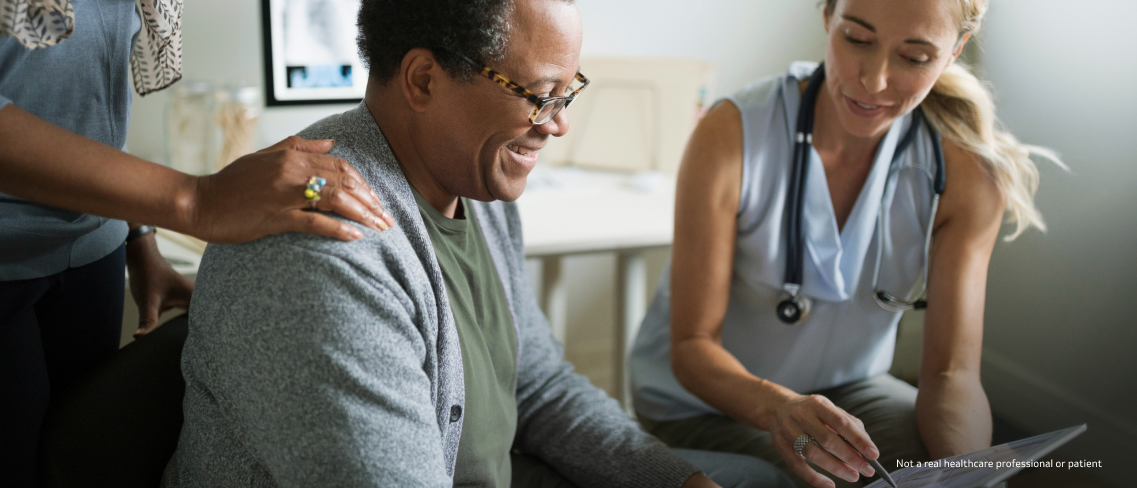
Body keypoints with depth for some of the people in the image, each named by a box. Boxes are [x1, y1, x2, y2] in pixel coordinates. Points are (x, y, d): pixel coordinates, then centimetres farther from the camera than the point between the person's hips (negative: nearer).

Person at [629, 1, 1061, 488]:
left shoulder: (966, 173, -16)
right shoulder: (732, 135, -24)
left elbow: (951, 373, -16)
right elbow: (692, 344, -20)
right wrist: (776, 408, -41)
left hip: (845, 387, 4)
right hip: (707, 400, -3)